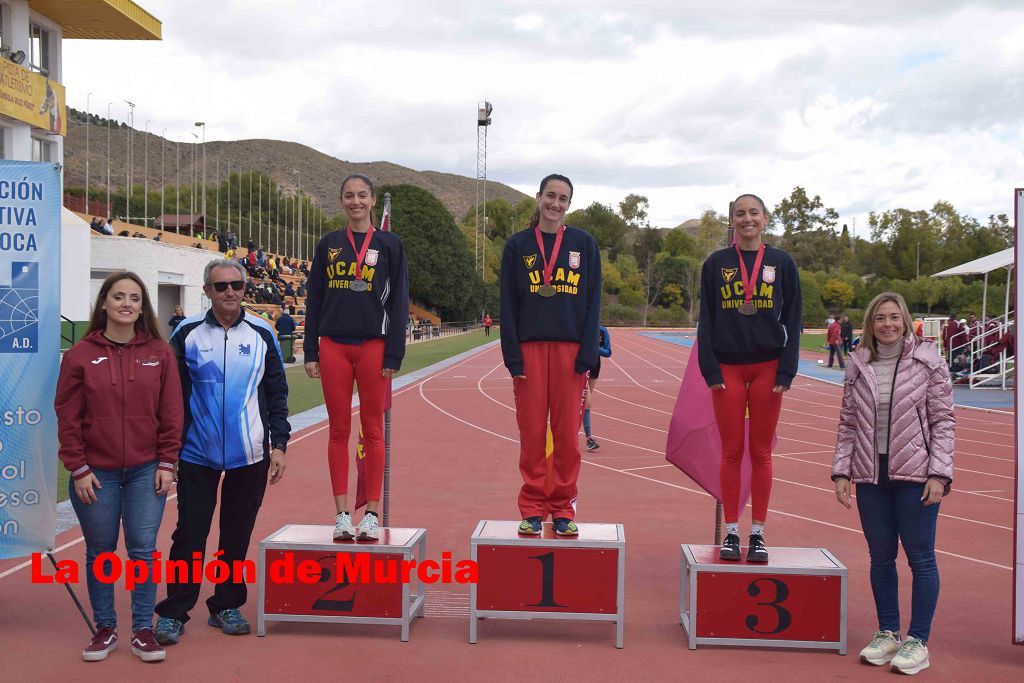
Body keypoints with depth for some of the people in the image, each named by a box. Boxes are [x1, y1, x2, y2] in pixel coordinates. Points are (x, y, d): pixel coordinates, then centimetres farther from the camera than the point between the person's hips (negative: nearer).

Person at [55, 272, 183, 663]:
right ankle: (105, 629, 24)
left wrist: (167, 463, -3)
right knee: (100, 553, 9)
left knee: (144, 550, 1)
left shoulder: (159, 352, 1)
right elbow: (67, 416, -1)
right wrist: (78, 469, -5)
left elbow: (171, 412, 1)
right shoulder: (80, 354, -1)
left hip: (147, 472, 0)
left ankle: (143, 630, 14)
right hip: (95, 473, 0)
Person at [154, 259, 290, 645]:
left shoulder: (262, 333, 3)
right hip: (197, 454, -1)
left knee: (238, 533, 10)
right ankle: (173, 612, 14)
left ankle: (226, 606, 24)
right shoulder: (187, 333, 1)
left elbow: (276, 393, 7)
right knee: (190, 533, 1)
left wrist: (279, 444, 2)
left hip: (249, 454, 1)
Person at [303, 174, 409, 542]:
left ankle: (372, 514, 10)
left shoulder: (389, 244, 4)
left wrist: (393, 354, -7)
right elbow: (314, 299, 11)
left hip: (373, 346, -2)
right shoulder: (328, 244, 11)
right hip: (333, 346, 2)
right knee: (339, 430, 4)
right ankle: (342, 514, 10)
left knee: (372, 430, 2)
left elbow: (399, 301, 0)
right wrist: (310, 350, 4)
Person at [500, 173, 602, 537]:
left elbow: (592, 303, 4)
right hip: (530, 347, 0)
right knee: (532, 432, 2)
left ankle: (563, 509, 13)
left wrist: (587, 356, -5)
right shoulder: (518, 245, 7)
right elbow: (507, 305, 4)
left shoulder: (584, 244, 7)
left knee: (567, 433, 3)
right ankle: (532, 508, 12)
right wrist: (512, 356, -5)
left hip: (570, 349, 0)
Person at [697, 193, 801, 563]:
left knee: (761, 452, 5)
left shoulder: (782, 263, 5)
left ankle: (758, 533, 13)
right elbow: (705, 320, 4)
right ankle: (731, 532, 12)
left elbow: (792, 320, 4)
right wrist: (710, 369, -5)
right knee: (731, 452, 3)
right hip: (727, 367, 0)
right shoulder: (716, 263, 5)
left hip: (768, 367, 0)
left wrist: (786, 371, -4)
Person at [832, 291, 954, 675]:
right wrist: (841, 470, 2)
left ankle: (918, 641, 15)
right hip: (871, 475, 4)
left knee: (921, 557, 3)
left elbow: (943, 420, -4)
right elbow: (847, 424, 9)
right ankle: (888, 633, 26)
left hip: (915, 475, -3)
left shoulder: (928, 361, -3)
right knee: (880, 558, 12)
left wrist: (939, 473, -11)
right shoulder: (859, 367, 6)